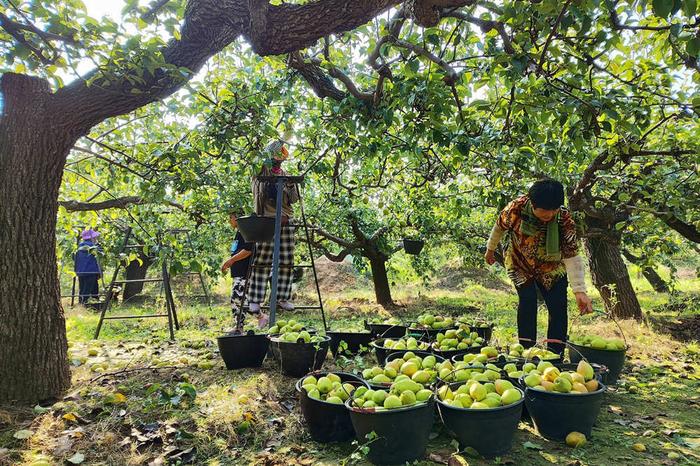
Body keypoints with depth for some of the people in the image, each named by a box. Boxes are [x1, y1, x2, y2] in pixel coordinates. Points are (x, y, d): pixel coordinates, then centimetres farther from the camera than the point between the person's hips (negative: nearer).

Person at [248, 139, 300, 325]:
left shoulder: (285, 175, 17)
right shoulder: (260, 173, 5)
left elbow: (293, 199, 12)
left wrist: (291, 186, -7)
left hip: (286, 222, 5)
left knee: (286, 262, 4)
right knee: (262, 262, -8)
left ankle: (282, 298, 12)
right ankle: (254, 301, -4)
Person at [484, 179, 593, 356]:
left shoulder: (565, 220, -28)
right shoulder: (516, 208, -29)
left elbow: (572, 257, -31)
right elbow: (499, 227, -7)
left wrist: (579, 291, -41)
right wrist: (490, 249, 7)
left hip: (551, 268, 1)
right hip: (520, 263, -1)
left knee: (558, 305, -7)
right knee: (528, 299, -17)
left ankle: (556, 353, 6)